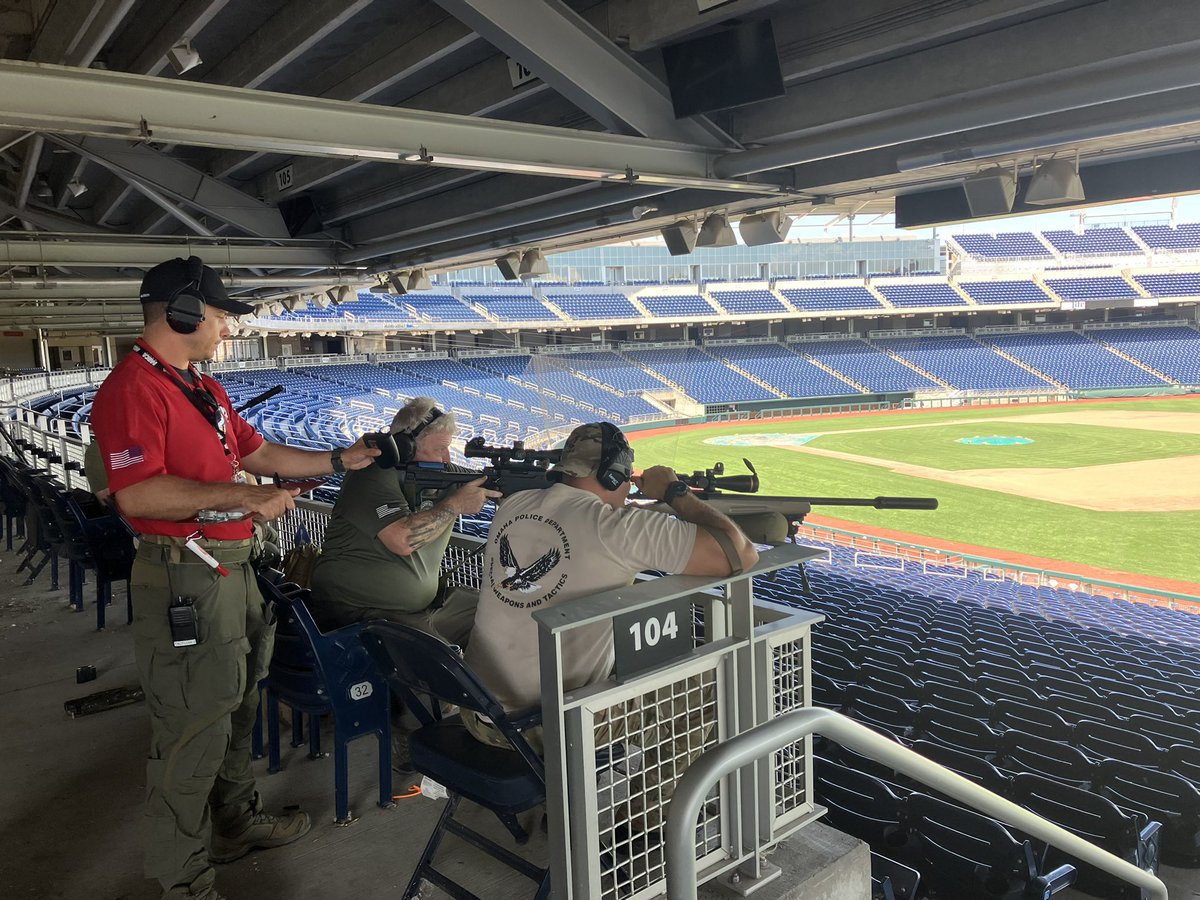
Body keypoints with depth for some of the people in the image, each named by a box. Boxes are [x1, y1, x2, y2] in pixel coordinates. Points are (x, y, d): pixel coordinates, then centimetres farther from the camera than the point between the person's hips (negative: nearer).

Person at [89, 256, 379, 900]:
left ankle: (236, 822, 43)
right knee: (192, 730, 1)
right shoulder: (132, 388, -17)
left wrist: (339, 460, 14)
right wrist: (243, 496, -25)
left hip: (231, 569, 10)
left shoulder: (204, 389, 15)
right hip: (182, 579, -10)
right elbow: (137, 493, -27)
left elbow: (258, 452, 19)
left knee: (235, 708, 23)